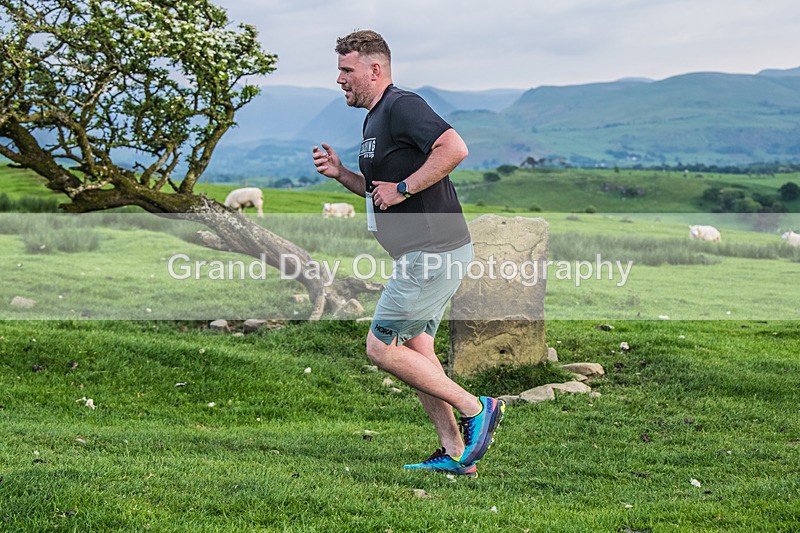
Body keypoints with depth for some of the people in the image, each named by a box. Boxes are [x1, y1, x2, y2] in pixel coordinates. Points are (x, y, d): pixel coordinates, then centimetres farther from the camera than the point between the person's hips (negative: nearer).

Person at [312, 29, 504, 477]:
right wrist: (340, 173, 12)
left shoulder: (402, 106, -14)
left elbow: (455, 148, -29)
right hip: (427, 255, 11)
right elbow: (379, 191, 28)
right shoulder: (376, 118, 18)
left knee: (382, 348, -6)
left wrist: (402, 189, -22)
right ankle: (456, 455, 17)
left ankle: (475, 409, 1)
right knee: (415, 348, 14)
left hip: (435, 252, -11)